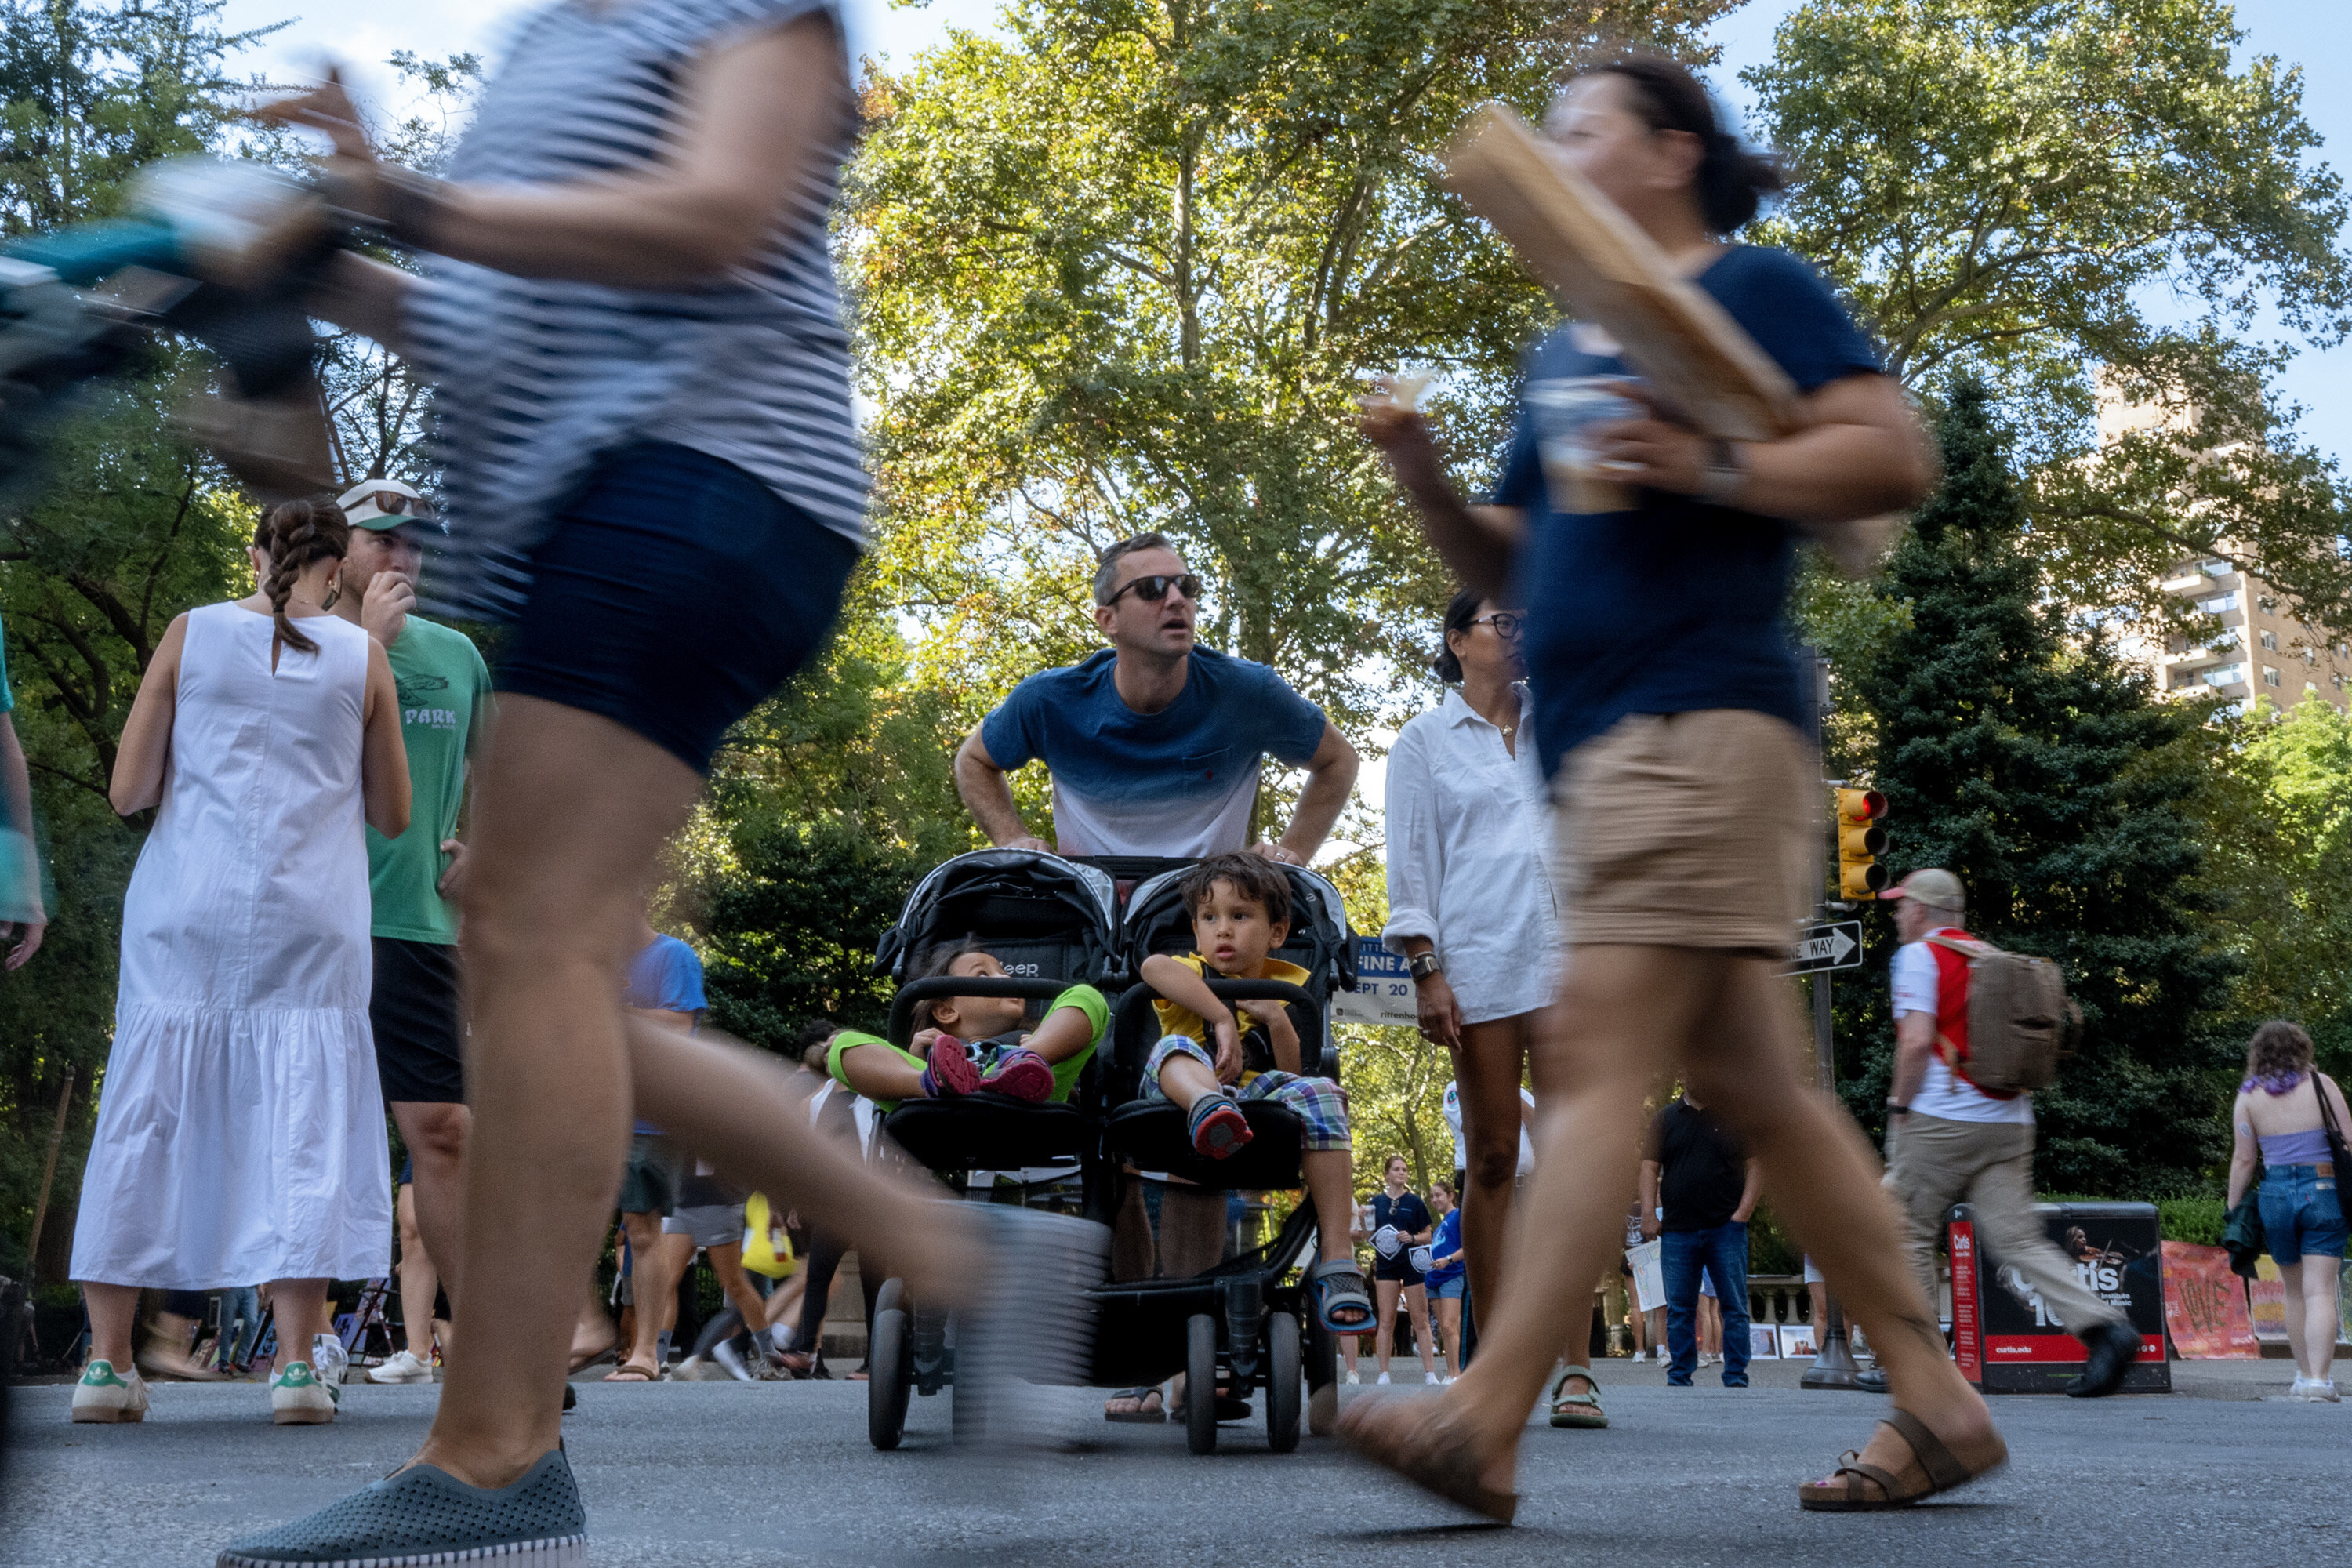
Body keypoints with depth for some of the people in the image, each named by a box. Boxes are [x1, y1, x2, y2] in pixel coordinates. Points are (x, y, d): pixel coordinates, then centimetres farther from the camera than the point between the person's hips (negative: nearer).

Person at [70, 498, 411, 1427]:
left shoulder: (191, 635, 4)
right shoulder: (362, 658, 4)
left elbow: (127, 791, 1)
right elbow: (392, 817, 10)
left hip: (186, 913, 1)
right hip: (309, 922, -1)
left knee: (148, 1114, 5)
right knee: (303, 1123, -1)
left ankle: (107, 1360, 5)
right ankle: (296, 1362, -6)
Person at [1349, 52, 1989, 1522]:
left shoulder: (1755, 286, 1)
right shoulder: (1564, 354, 25)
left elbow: (1896, 457, -9)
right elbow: (1509, 563, 26)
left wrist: (1707, 467, -19)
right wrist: (1424, 473, 9)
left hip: (1704, 716, -9)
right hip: (1608, 740, 9)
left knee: (1596, 1050, -15)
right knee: (1751, 1080, 7)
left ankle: (1484, 1425, -17)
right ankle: (1937, 1402, 14)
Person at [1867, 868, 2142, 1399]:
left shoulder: (1919, 956, -3)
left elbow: (1917, 1041, -14)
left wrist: (1898, 1104, -4)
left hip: (1941, 1121, -6)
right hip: (2010, 1122, 6)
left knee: (1908, 1234, 6)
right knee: (2019, 1240, 2)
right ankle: (2104, 1326, -15)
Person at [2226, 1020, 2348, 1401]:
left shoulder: (2248, 1097, 2)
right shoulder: (2321, 1084, 2)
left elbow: (2243, 1159, 1)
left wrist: (2233, 1210, 9)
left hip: (2276, 1193, 1)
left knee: (2295, 1291, 17)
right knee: (2320, 1291, -6)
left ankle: (2305, 1375, 22)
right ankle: (2319, 1379, -16)